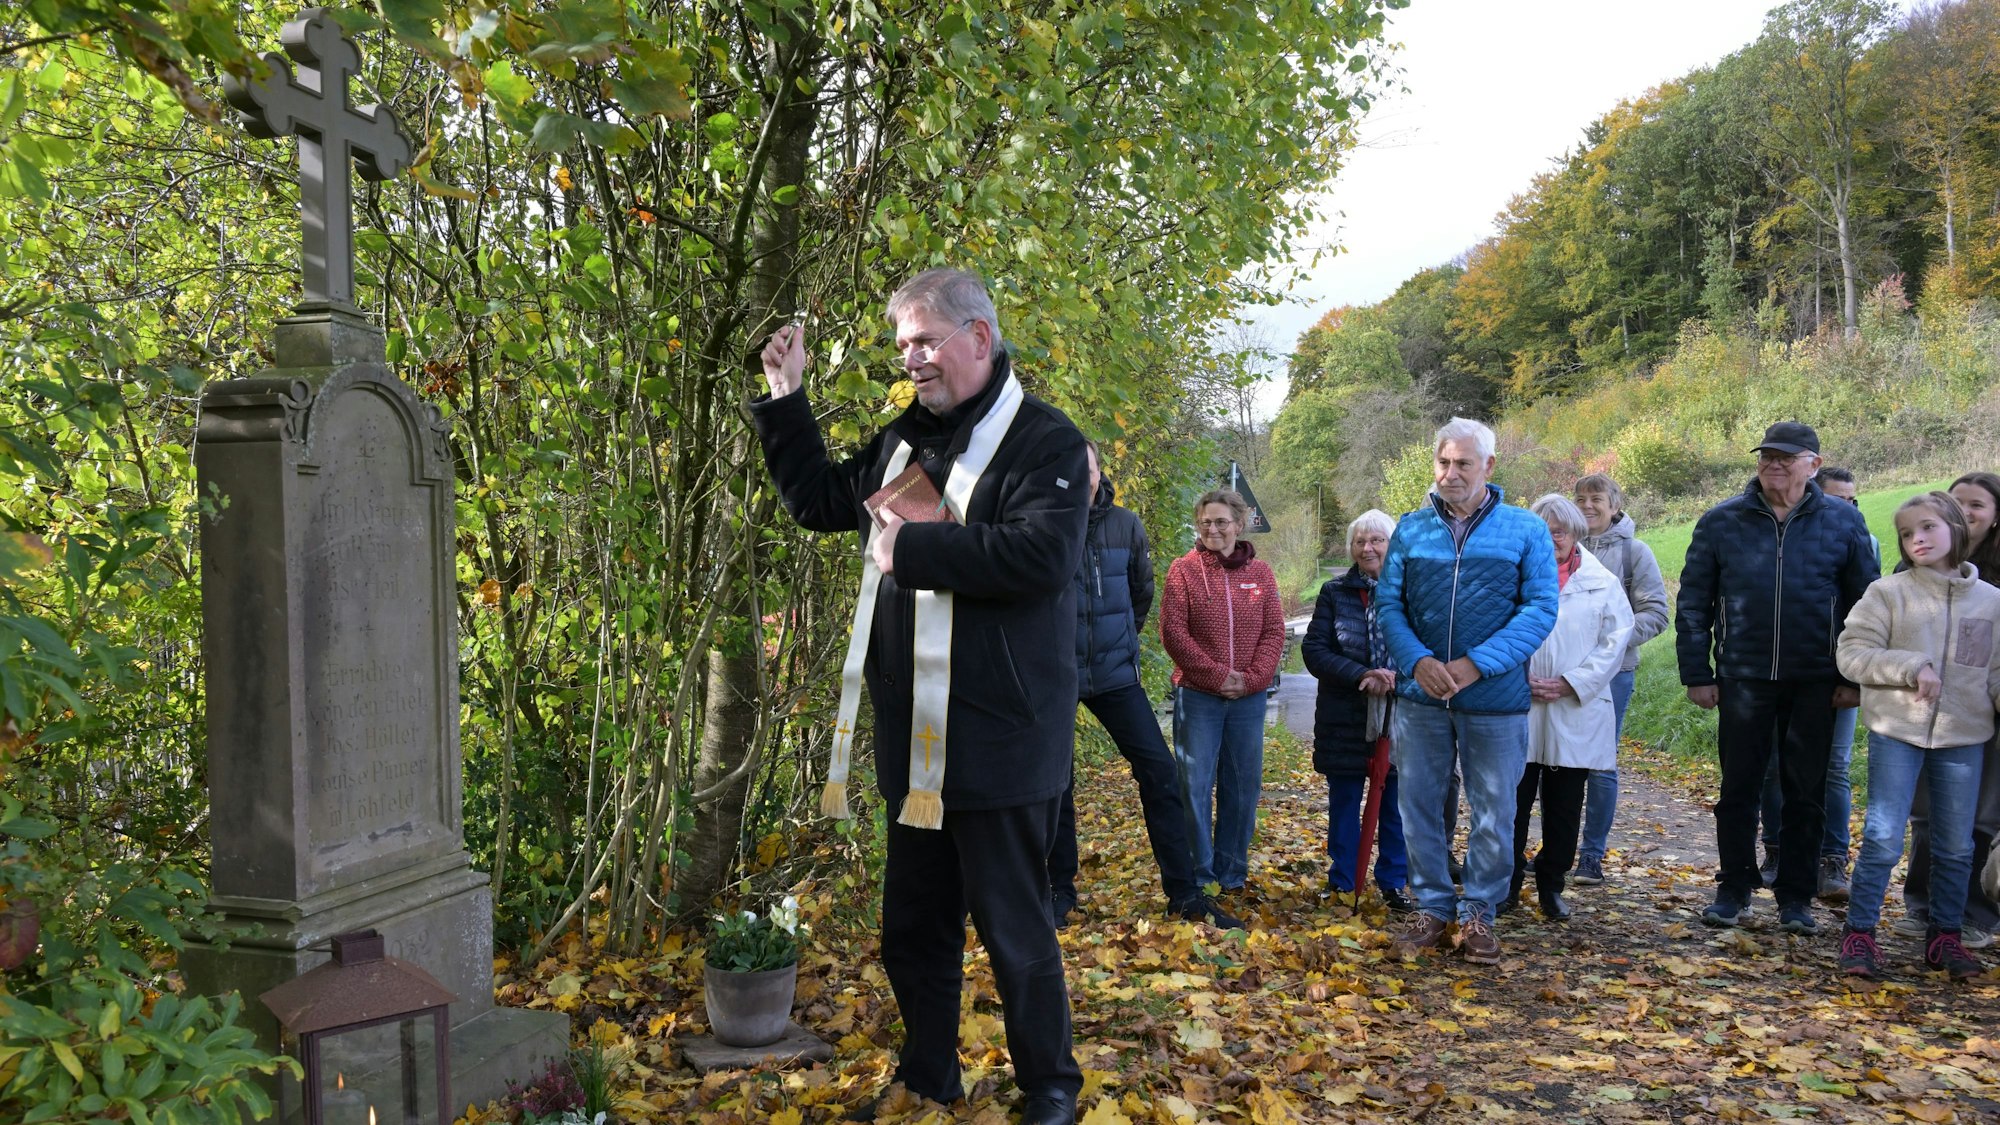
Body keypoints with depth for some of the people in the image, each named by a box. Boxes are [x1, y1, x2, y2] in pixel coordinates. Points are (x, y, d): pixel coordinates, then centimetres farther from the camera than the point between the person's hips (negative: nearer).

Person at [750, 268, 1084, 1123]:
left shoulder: (1043, 441, -10)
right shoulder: (905, 437, 14)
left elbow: (1043, 554, -26)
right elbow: (820, 501, 26)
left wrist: (913, 547, -20)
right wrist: (786, 401, 16)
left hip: (998, 742, -7)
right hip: (914, 738, 8)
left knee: (1014, 929, 4)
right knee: (912, 925, 18)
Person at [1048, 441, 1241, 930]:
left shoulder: (1125, 526, 0)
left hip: (1115, 671, 3)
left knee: (1161, 771, -2)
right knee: (1056, 784, 6)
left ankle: (1184, 893, 8)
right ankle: (1060, 890, 24)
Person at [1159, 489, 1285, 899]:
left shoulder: (1260, 572, 6)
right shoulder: (1184, 570, -1)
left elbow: (1274, 632, 3)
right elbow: (1173, 631, -8)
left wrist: (1251, 678, -11)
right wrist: (1216, 676, -13)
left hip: (1249, 697, 3)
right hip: (1197, 696, -3)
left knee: (1244, 786, 8)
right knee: (1196, 785, -2)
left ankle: (1232, 872, 20)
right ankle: (1197, 875, 8)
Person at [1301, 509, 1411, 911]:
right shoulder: (1335, 593, 3)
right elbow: (1313, 649, -4)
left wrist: (1399, 676, -21)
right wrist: (1362, 675, -17)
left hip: (1399, 718, 0)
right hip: (1345, 719, 1)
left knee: (1395, 803, 5)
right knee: (1344, 802, 8)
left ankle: (1394, 883, 19)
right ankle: (1341, 883, 20)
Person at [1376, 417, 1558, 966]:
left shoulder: (1526, 530, -2)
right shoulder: (1411, 529, 5)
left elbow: (1540, 609, -8)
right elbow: (1387, 603, 2)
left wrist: (1475, 664, -18)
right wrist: (1417, 661, -16)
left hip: (1496, 699, -2)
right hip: (1421, 696, 2)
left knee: (1494, 812, 7)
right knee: (1418, 804, 9)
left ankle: (1479, 912, 23)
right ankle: (1432, 906, 24)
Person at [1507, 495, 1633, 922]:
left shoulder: (1602, 583, 6)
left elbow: (1613, 643, 1)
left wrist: (1569, 683, -9)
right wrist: (1520, 681, -13)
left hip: (1576, 714, 1)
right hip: (1519, 710, -1)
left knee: (1564, 807, 9)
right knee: (1513, 800, 2)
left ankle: (1551, 886, 20)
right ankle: (1508, 883, 14)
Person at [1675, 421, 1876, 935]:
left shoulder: (1844, 522, 1)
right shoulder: (1721, 522, 1)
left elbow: (1865, 604, 5)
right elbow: (1693, 604, 3)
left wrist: (1856, 678, 1)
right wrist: (1697, 675, -1)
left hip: (1815, 682, 0)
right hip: (1743, 679, 0)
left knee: (1806, 792, 9)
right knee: (1738, 789, 7)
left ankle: (1796, 898, 20)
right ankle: (1734, 889, 20)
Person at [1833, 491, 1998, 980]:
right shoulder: (1888, 593, -4)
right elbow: (1851, 653, -6)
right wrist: (1912, 667, -17)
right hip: (1897, 732, -3)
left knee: (1957, 845, 11)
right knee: (1883, 838, -3)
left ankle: (1945, 936, 26)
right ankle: (1859, 932, 7)